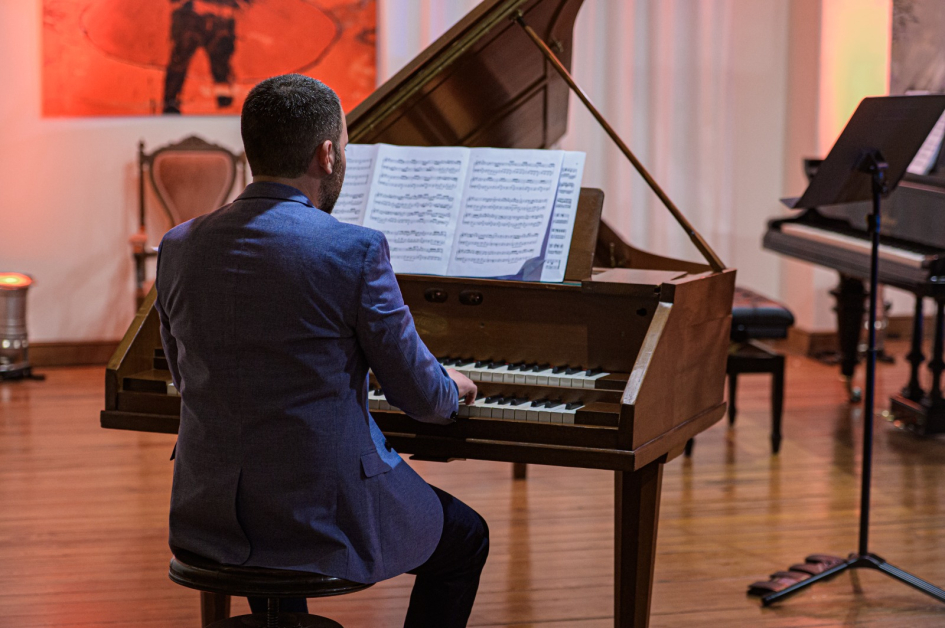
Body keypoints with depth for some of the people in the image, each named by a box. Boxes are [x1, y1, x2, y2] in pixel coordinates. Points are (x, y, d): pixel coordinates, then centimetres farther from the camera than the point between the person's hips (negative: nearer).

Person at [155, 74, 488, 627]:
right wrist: (453, 389, 18)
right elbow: (418, 394, -8)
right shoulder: (355, 251, -17)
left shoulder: (180, 247, -1)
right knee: (466, 539, 23)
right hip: (326, 518, -5)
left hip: (206, 519, 6)